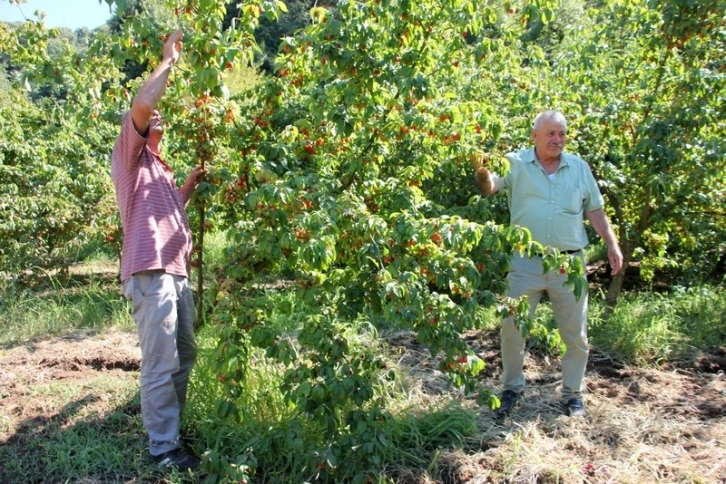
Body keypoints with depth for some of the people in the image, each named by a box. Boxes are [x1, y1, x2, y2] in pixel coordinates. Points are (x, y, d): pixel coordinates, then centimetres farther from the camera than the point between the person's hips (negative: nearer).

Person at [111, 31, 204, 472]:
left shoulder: (157, 167, 25)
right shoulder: (130, 155, 0)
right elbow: (141, 105, -17)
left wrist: (191, 184, 22)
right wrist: (170, 60, -7)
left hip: (176, 270, 9)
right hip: (151, 271, -9)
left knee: (185, 356, 16)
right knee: (160, 365, -7)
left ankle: (175, 426, 30)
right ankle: (163, 448, 2)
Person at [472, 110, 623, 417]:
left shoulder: (579, 167, 8)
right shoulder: (515, 164, -2)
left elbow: (594, 210, 13)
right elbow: (490, 187, -19)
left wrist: (612, 244, 6)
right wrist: (482, 173, -41)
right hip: (526, 262, -2)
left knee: (576, 333, 10)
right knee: (512, 327, 6)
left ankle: (573, 393, 28)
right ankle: (512, 388, 26)